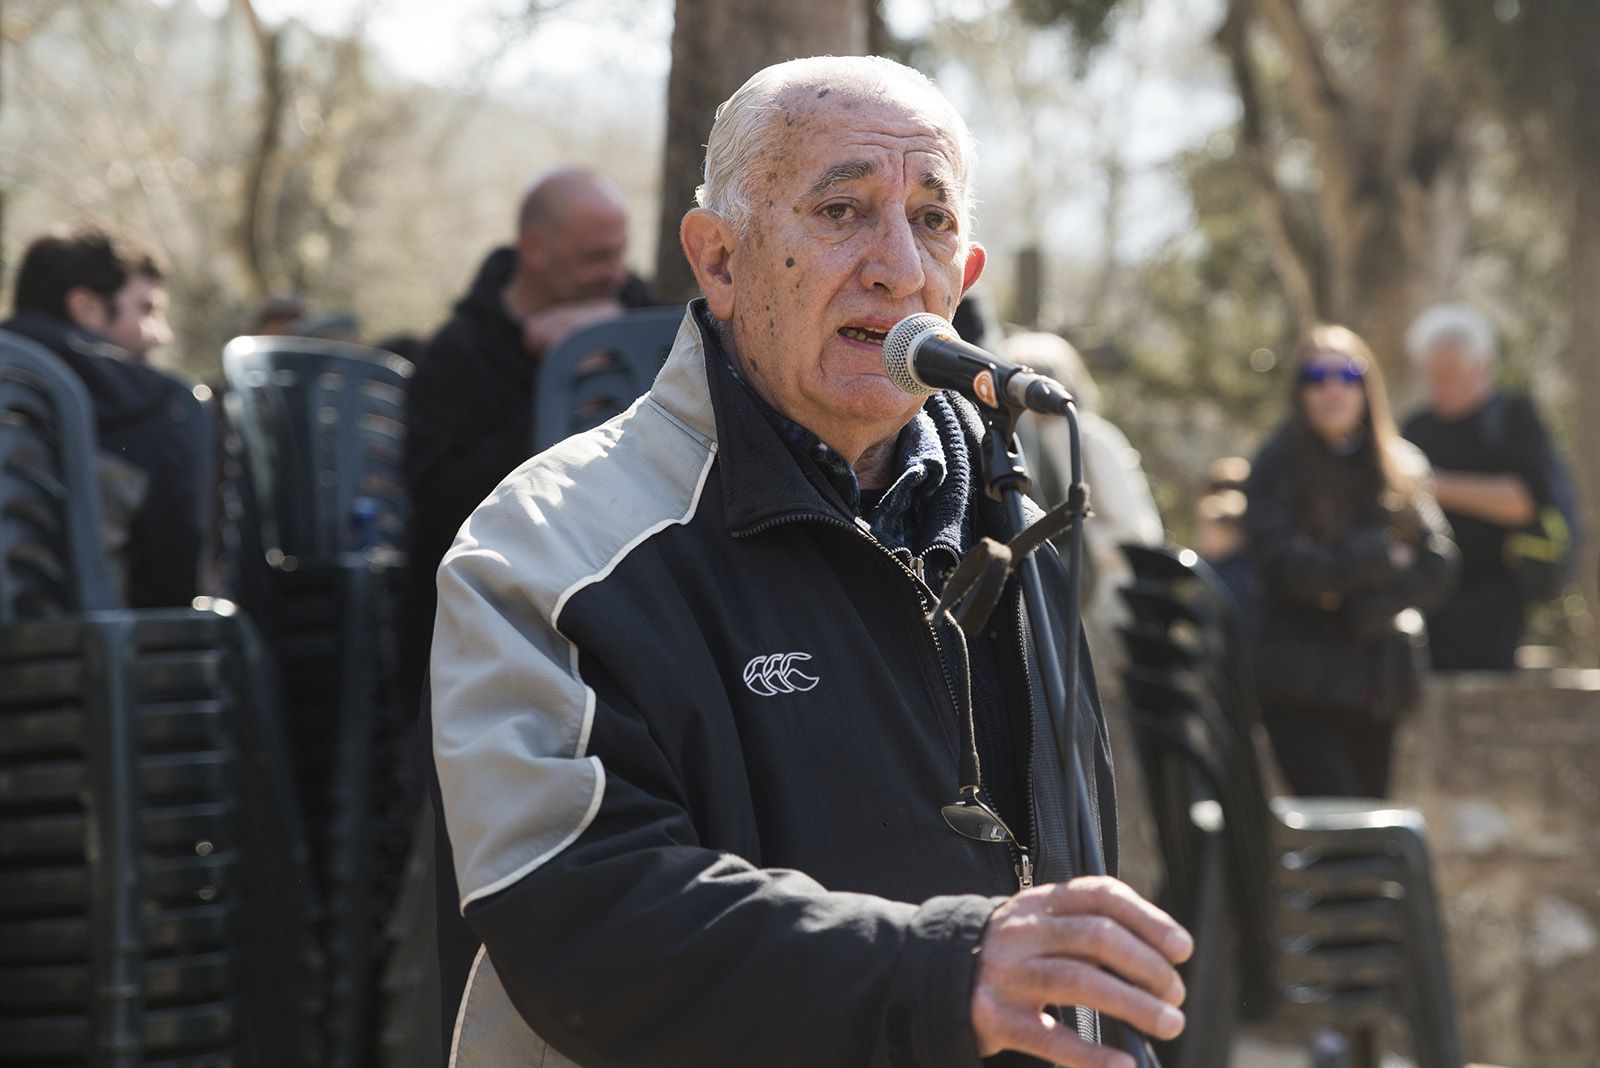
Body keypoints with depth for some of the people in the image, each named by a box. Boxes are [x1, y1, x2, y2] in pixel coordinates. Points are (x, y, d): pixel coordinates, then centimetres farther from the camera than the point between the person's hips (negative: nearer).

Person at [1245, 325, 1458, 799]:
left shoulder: (1403, 466, 10)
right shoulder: (1278, 466, -1)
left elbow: (1437, 569, 2)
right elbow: (1287, 568, -13)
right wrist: (1383, 559, -8)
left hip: (1377, 684, 4)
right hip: (1301, 686, -4)